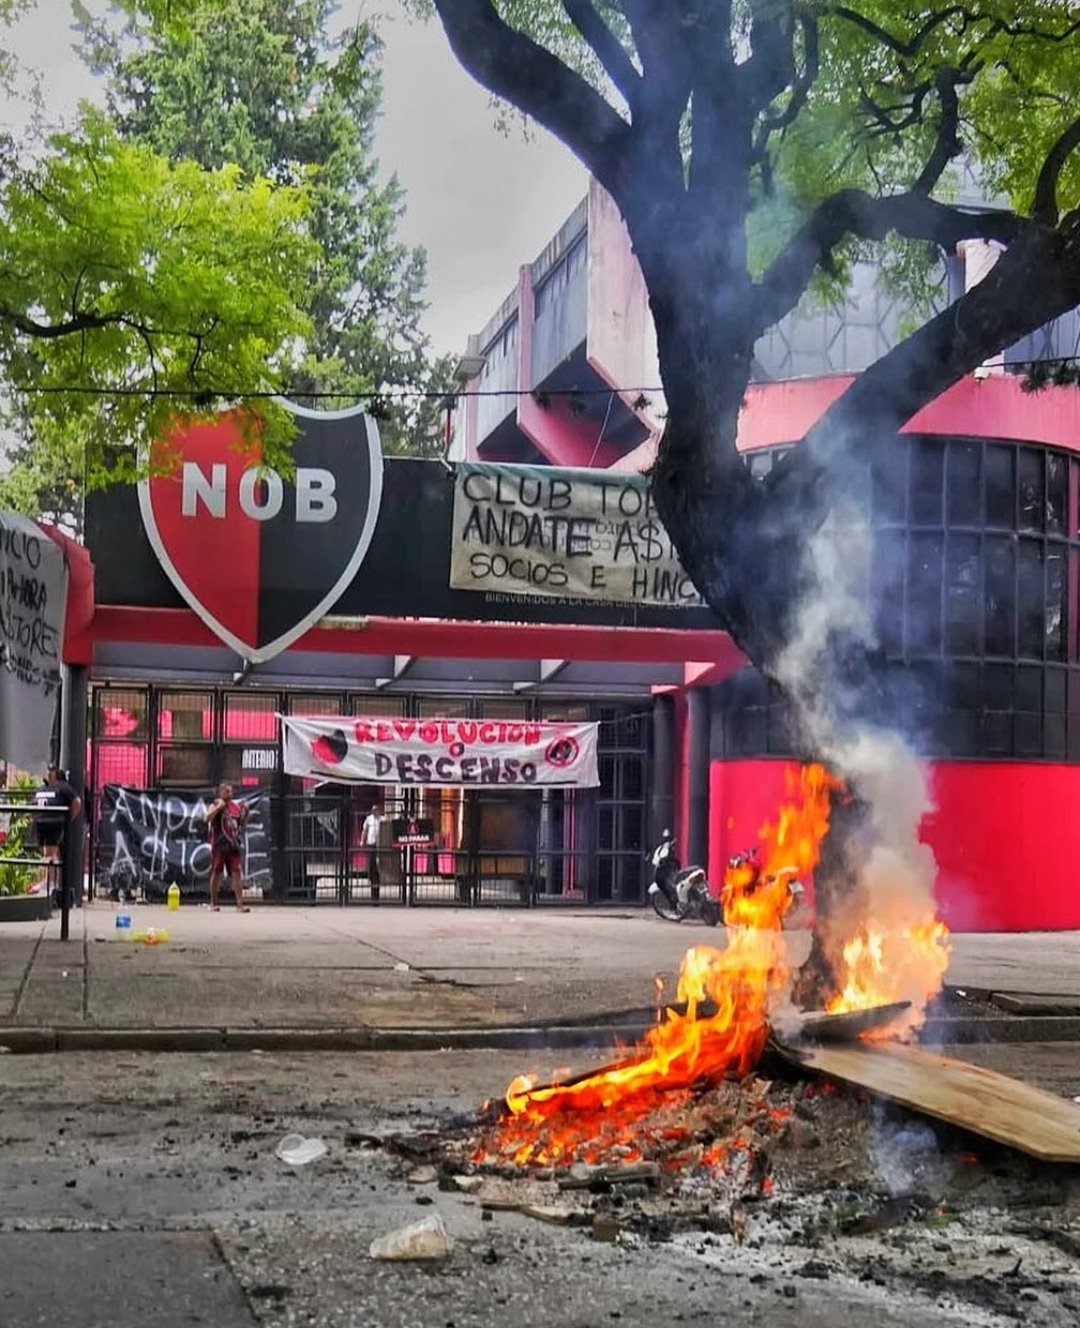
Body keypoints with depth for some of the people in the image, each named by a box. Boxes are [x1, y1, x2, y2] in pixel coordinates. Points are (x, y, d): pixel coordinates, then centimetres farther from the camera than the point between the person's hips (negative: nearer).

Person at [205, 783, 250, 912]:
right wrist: (219, 807, -24)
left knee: (236, 873, -4)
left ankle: (240, 904, -7)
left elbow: (241, 823, 22)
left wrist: (245, 811, 7)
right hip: (219, 845, -4)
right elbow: (207, 819, -19)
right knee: (216, 873, 4)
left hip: (233, 845, 4)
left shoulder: (236, 807, 13)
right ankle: (214, 903, 15)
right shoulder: (215, 805, -2)